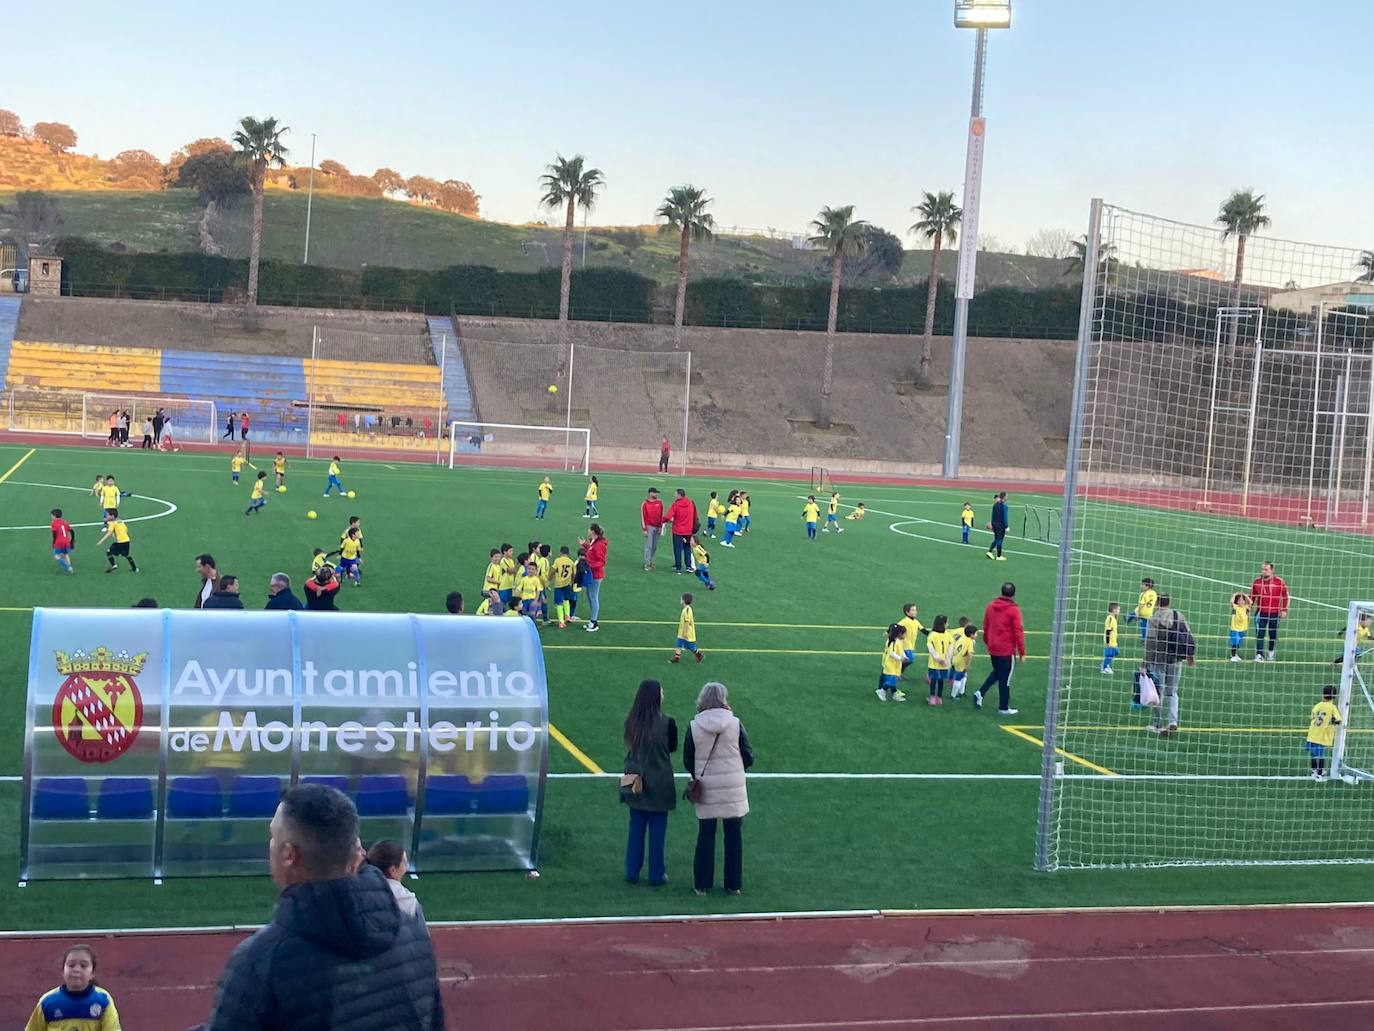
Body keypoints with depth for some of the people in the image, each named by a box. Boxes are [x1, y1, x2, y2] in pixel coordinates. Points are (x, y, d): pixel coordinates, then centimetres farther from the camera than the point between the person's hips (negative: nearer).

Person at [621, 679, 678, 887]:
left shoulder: (631, 721, -7)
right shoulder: (666, 723, -17)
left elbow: (630, 746, 7)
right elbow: (673, 747, -2)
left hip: (635, 782, 3)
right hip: (659, 785, -3)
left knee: (636, 829, 15)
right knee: (657, 831, 8)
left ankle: (632, 872, 21)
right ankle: (656, 875, 15)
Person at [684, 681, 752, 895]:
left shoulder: (694, 727, -7)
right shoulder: (735, 724, -9)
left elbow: (687, 761, 0)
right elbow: (748, 758, -3)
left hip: (706, 790, 1)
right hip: (734, 789, -1)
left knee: (705, 836, 10)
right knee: (734, 837, 10)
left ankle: (702, 885, 14)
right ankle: (733, 884, 16)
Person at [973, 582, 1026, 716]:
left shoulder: (990, 606, 2)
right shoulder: (1014, 610, -15)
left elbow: (985, 626, 11)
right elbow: (1018, 632, -14)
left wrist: (986, 642, 26)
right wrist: (1022, 652, -7)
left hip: (992, 648, 6)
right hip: (1007, 650, -6)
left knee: (996, 672, 24)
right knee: (1005, 678, 6)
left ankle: (980, 693, 8)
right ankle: (1003, 708, 14)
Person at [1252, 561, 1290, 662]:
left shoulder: (1279, 581, -6)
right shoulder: (1257, 581, 1)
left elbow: (1285, 596, 2)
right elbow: (1251, 596, 12)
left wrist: (1284, 610, -3)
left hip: (1275, 613, -1)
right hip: (1261, 612, 1)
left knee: (1273, 635, 9)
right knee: (1259, 634, -8)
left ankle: (1271, 653, 30)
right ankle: (1259, 655, -7)